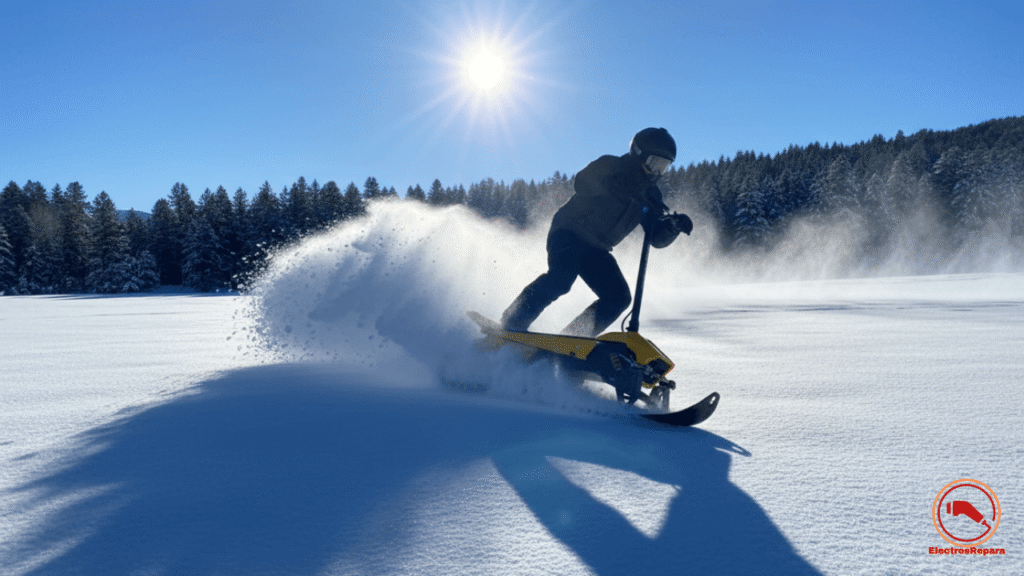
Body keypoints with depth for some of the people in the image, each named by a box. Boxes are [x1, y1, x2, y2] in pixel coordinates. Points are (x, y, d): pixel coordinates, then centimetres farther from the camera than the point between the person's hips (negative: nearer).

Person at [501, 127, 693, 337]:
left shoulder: (650, 194, 11)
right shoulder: (610, 166, -6)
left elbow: (657, 237, 9)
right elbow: (582, 183, -28)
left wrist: (673, 225, -14)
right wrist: (636, 195, -35)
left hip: (596, 250, 7)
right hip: (569, 234, -7)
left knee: (619, 297, -8)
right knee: (561, 277, -32)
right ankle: (511, 325, -26)